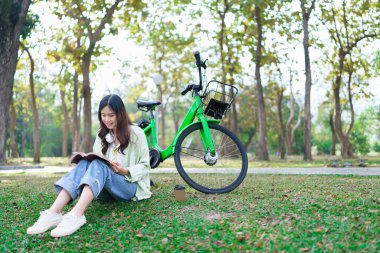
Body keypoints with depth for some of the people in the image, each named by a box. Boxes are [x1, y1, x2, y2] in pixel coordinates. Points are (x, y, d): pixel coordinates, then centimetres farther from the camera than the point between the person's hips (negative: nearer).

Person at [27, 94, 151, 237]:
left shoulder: (136, 133, -1)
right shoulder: (102, 135, 13)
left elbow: (145, 166, -2)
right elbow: (98, 162, 12)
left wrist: (125, 171, -20)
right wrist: (88, 160, -10)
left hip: (130, 186, -4)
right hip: (107, 189, 4)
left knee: (99, 166, -34)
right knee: (85, 163, -27)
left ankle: (76, 215, -58)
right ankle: (53, 213, -47)